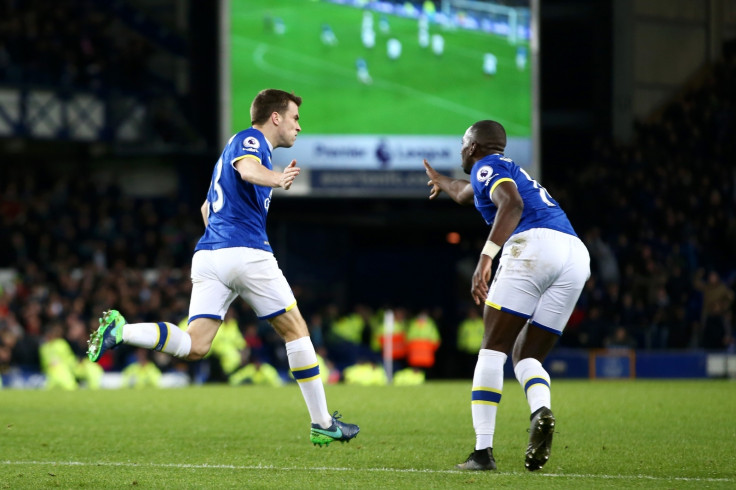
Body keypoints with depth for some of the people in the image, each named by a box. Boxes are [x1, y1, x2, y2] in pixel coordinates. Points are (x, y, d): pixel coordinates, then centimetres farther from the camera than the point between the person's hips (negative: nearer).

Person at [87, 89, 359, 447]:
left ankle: (120, 330, -25)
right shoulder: (250, 140, -2)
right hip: (246, 253, -8)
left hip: (208, 254, 8)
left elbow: (207, 208, 35)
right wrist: (278, 179, -42)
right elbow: (248, 169, -27)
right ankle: (323, 424, 9)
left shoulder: (241, 144, 28)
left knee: (194, 346, -6)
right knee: (295, 330, 5)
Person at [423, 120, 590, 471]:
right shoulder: (512, 170, 35)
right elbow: (466, 194, 59)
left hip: (535, 244, -8)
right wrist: (441, 181, 80)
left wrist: (485, 257, -22)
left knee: (493, 348, -2)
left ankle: (483, 451, -12)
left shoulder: (486, 166, 9)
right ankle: (541, 410, -21)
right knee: (526, 356, 13)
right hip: (577, 255, 8)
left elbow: (512, 203, -13)